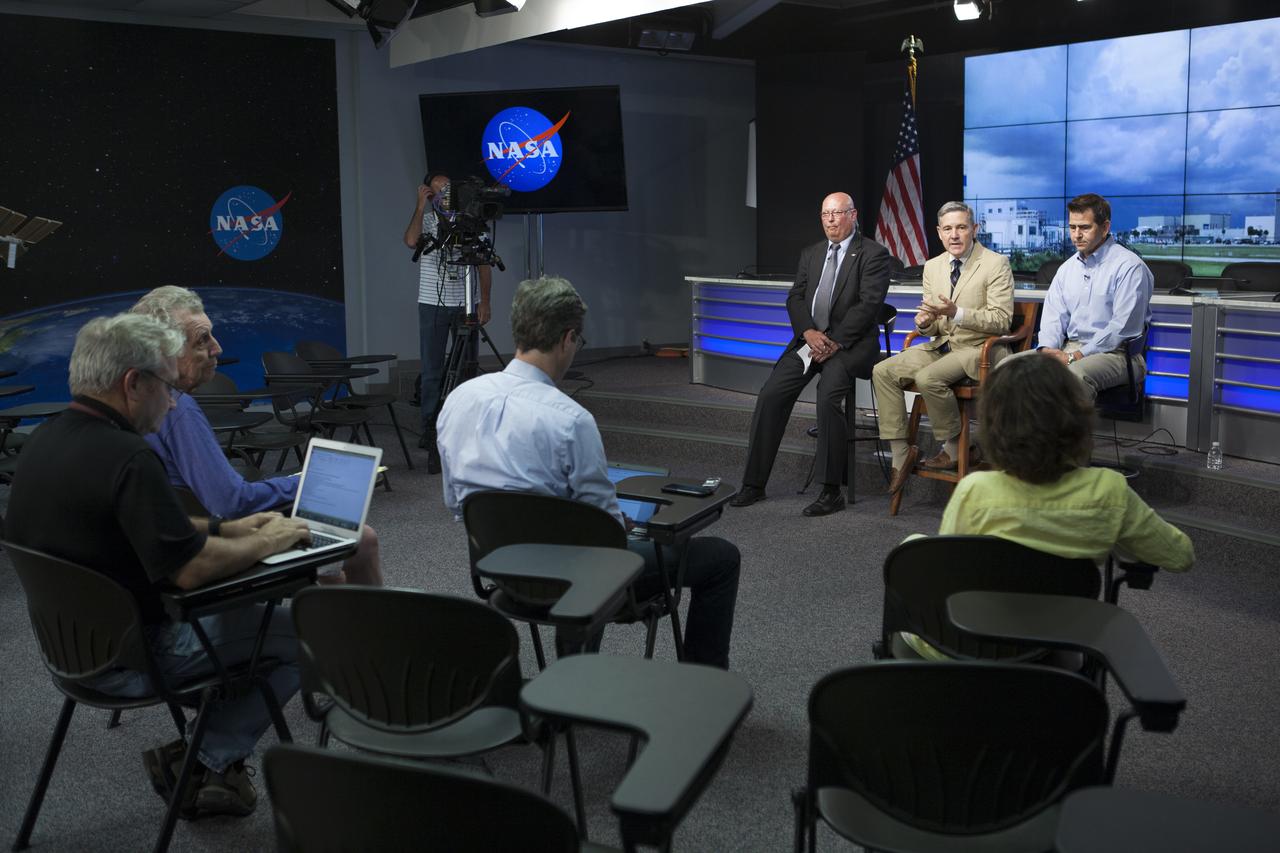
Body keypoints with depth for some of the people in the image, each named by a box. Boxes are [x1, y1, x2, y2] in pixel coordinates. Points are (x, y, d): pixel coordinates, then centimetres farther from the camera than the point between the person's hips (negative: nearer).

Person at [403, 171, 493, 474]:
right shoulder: (426, 220, 3)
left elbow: (484, 264, 6)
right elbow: (410, 241, -20)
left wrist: (484, 301, -3)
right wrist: (421, 206, -14)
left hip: (465, 306, 1)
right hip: (433, 304, -1)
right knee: (432, 373, 0)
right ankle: (431, 435, 4)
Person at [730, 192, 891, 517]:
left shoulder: (873, 254, -1)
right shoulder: (810, 254, 17)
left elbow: (868, 304, -11)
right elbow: (795, 298, 9)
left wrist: (834, 342, -18)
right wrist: (809, 332, -11)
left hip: (850, 342, -5)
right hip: (809, 340, 6)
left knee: (828, 395, -31)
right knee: (770, 395, -13)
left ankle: (831, 491, -21)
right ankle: (753, 484, -5)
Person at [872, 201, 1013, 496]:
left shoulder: (996, 264, -8)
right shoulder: (932, 267, 11)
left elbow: (1001, 320, -15)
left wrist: (956, 313, -27)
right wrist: (925, 323, -10)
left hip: (979, 350, -7)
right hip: (941, 346, 7)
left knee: (928, 377, -32)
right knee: (883, 371, -11)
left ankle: (953, 447, -8)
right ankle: (900, 453, -5)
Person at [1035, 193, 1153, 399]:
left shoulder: (1128, 266, -5)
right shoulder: (1067, 268, 18)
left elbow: (1123, 327, -13)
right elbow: (1053, 316, 12)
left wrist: (1076, 356, -17)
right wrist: (1047, 349, -10)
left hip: (1114, 352, -6)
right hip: (1070, 348, 6)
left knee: (1075, 374, -40)